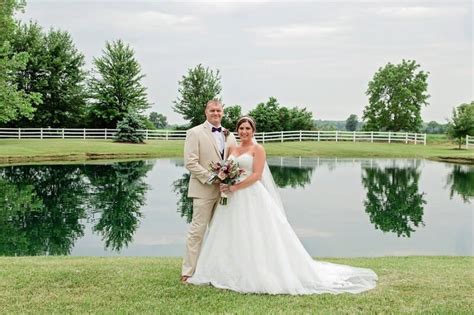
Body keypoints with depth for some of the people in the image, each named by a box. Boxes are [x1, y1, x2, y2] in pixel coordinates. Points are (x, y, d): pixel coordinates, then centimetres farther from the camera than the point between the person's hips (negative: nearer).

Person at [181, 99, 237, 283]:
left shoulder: (229, 136, 14)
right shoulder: (195, 133, -4)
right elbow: (190, 163, -11)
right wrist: (210, 178, -17)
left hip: (224, 190, 6)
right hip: (203, 190, -6)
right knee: (197, 230, -5)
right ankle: (188, 272, 2)